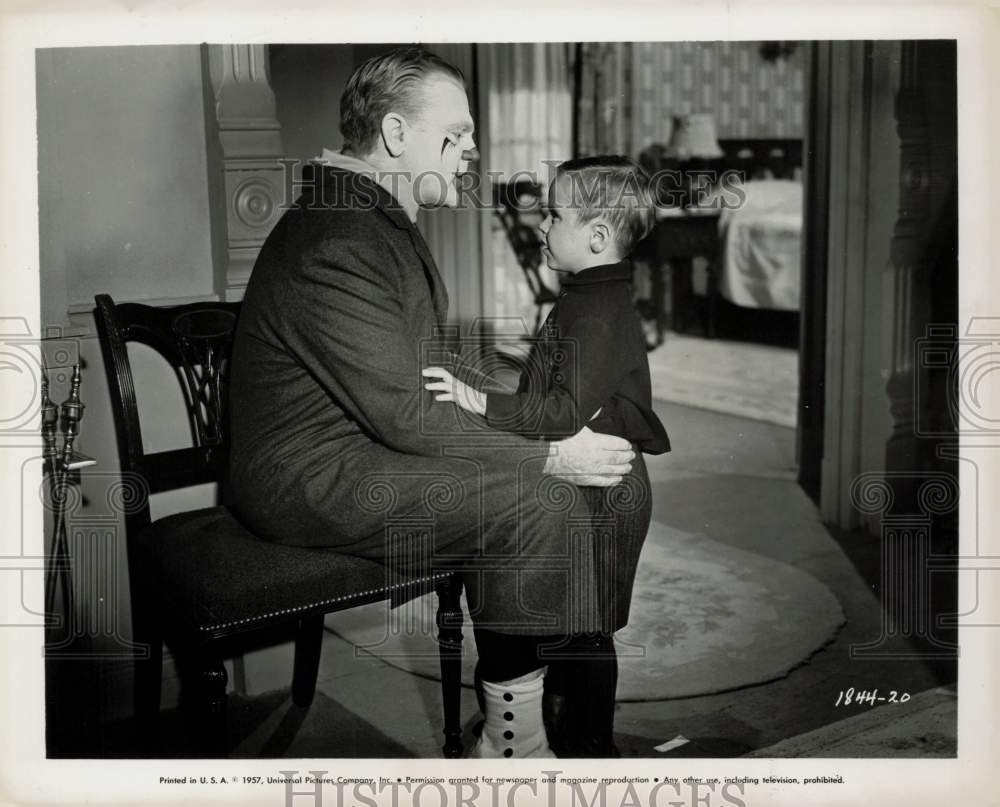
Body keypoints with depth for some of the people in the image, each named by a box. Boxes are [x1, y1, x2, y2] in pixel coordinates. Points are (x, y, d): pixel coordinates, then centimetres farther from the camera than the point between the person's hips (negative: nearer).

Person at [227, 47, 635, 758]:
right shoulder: (331, 244, -21)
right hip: (312, 480, -10)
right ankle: (521, 727, -7)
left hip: (362, 451, 10)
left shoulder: (386, 224, 13)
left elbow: (417, 381, 18)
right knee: (531, 505, -22)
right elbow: (403, 416, -23)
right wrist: (549, 457, -19)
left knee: (541, 477, 0)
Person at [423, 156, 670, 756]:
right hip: (583, 489, 10)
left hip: (600, 500, -10)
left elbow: (570, 409, -32)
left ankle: (592, 746, 19)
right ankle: (574, 724, 37)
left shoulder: (595, 314, -23)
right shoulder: (599, 301, 10)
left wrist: (482, 403, -37)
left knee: (587, 626, 3)